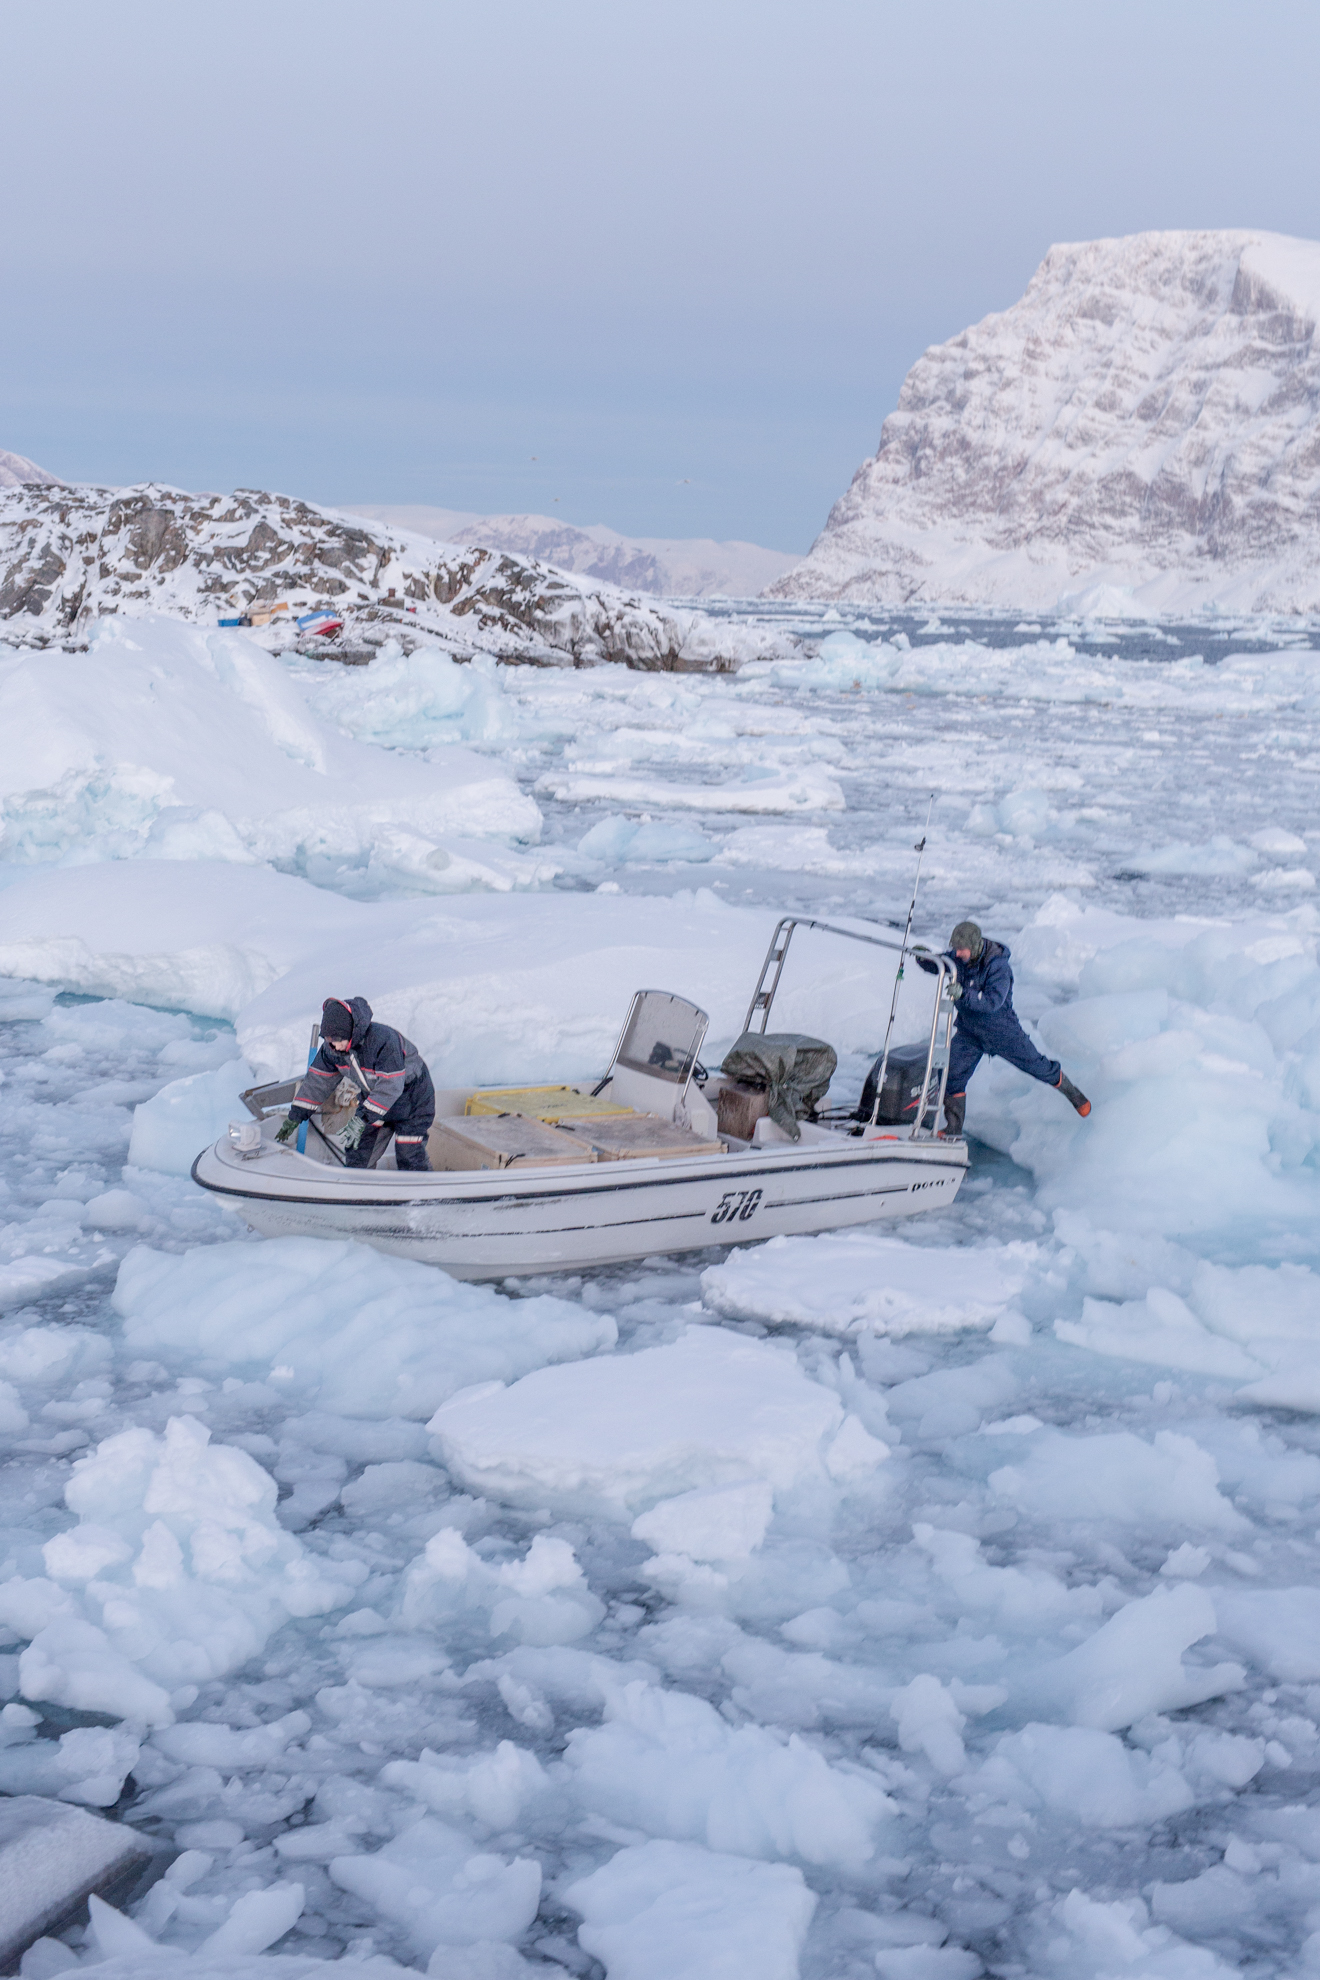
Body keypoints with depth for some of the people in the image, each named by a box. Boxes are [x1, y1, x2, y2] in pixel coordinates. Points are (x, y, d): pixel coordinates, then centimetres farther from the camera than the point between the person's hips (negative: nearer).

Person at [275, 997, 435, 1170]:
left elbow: (390, 1085, -38)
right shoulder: (331, 1047, -16)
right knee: (357, 1147, 1)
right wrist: (296, 1115, -4)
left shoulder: (384, 1040, -38)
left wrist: (361, 1119, -42)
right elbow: (319, 1079, -3)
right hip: (373, 1098, 6)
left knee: (409, 1156, -7)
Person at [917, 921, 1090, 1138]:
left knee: (1036, 1065, 10)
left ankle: (1072, 1093, 37)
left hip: (1001, 1030, -5)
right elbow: (937, 966, 6)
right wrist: (924, 957, -17)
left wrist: (964, 994, -48)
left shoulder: (997, 965, -29)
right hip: (969, 1031, 5)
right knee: (954, 1075, -6)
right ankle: (954, 1128, 6)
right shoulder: (958, 957, -10)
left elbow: (994, 1001, -36)